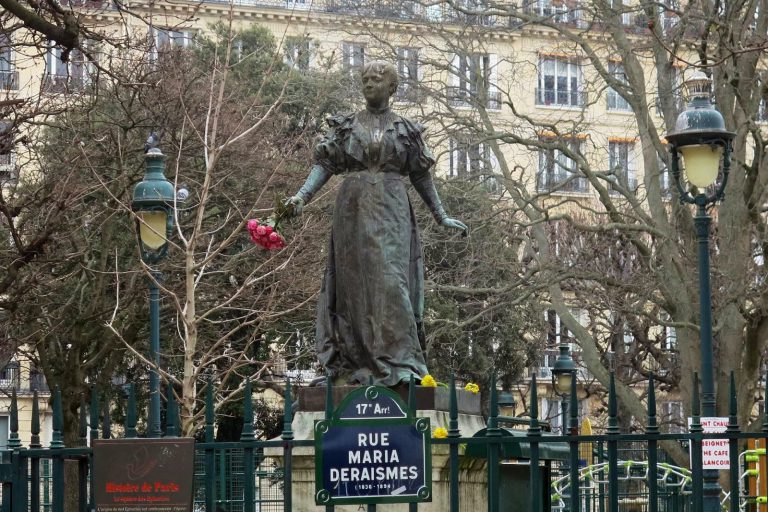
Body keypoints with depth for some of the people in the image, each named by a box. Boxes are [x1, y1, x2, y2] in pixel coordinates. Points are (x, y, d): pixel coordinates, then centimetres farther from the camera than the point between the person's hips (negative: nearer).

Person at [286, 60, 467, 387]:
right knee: (354, 282, -2)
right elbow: (325, 164, 5)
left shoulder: (405, 130, 11)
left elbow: (420, 176, 13)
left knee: (390, 279, -14)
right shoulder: (346, 127, 13)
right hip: (353, 209, 2)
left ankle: (399, 365, -16)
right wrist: (302, 195, -10)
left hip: (391, 211, -2)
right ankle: (358, 365, 0)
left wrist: (441, 217, 11)